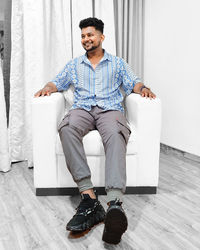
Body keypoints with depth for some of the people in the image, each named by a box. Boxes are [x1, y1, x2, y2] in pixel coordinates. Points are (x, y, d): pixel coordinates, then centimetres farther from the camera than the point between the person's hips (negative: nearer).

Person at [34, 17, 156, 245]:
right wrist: (47, 88, -2)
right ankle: (88, 197, -40)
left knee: (115, 134, -38)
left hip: (110, 109, -1)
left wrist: (143, 88, -7)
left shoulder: (118, 63, 24)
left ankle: (115, 204, -53)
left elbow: (133, 83, 16)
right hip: (82, 109, 2)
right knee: (67, 127, -36)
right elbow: (58, 82, 22)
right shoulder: (74, 65, 29)